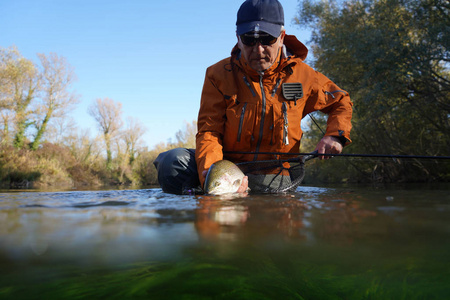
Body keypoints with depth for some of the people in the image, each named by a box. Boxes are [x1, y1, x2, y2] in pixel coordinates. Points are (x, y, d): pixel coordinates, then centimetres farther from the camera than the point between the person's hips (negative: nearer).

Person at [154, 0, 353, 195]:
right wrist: (211, 171, -32)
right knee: (173, 162, -28)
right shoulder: (218, 75, -7)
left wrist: (335, 135, -6)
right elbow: (209, 130, -11)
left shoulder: (302, 75, -2)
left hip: (273, 175, 3)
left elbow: (341, 102, 14)